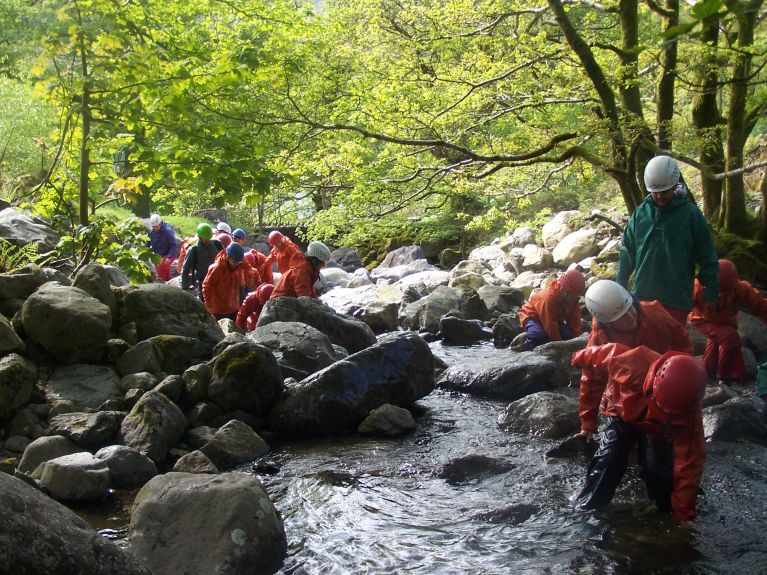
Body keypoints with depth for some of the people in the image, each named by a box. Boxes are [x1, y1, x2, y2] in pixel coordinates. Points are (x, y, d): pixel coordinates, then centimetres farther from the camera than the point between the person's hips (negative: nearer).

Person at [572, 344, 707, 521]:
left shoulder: (688, 408, -39)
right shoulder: (635, 363, -45)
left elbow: (689, 462, -34)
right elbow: (607, 352, -22)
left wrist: (684, 512, -34)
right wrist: (581, 358, 1)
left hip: (656, 428, 0)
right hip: (622, 413, 0)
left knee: (660, 469, -18)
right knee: (610, 458, -18)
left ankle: (666, 512, 6)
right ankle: (585, 508, -4)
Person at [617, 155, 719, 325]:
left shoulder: (690, 214, -3)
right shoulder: (641, 212, 5)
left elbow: (707, 258, 0)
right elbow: (627, 252, 13)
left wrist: (711, 293, -1)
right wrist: (620, 286, 13)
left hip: (676, 300, -3)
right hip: (642, 295, 3)